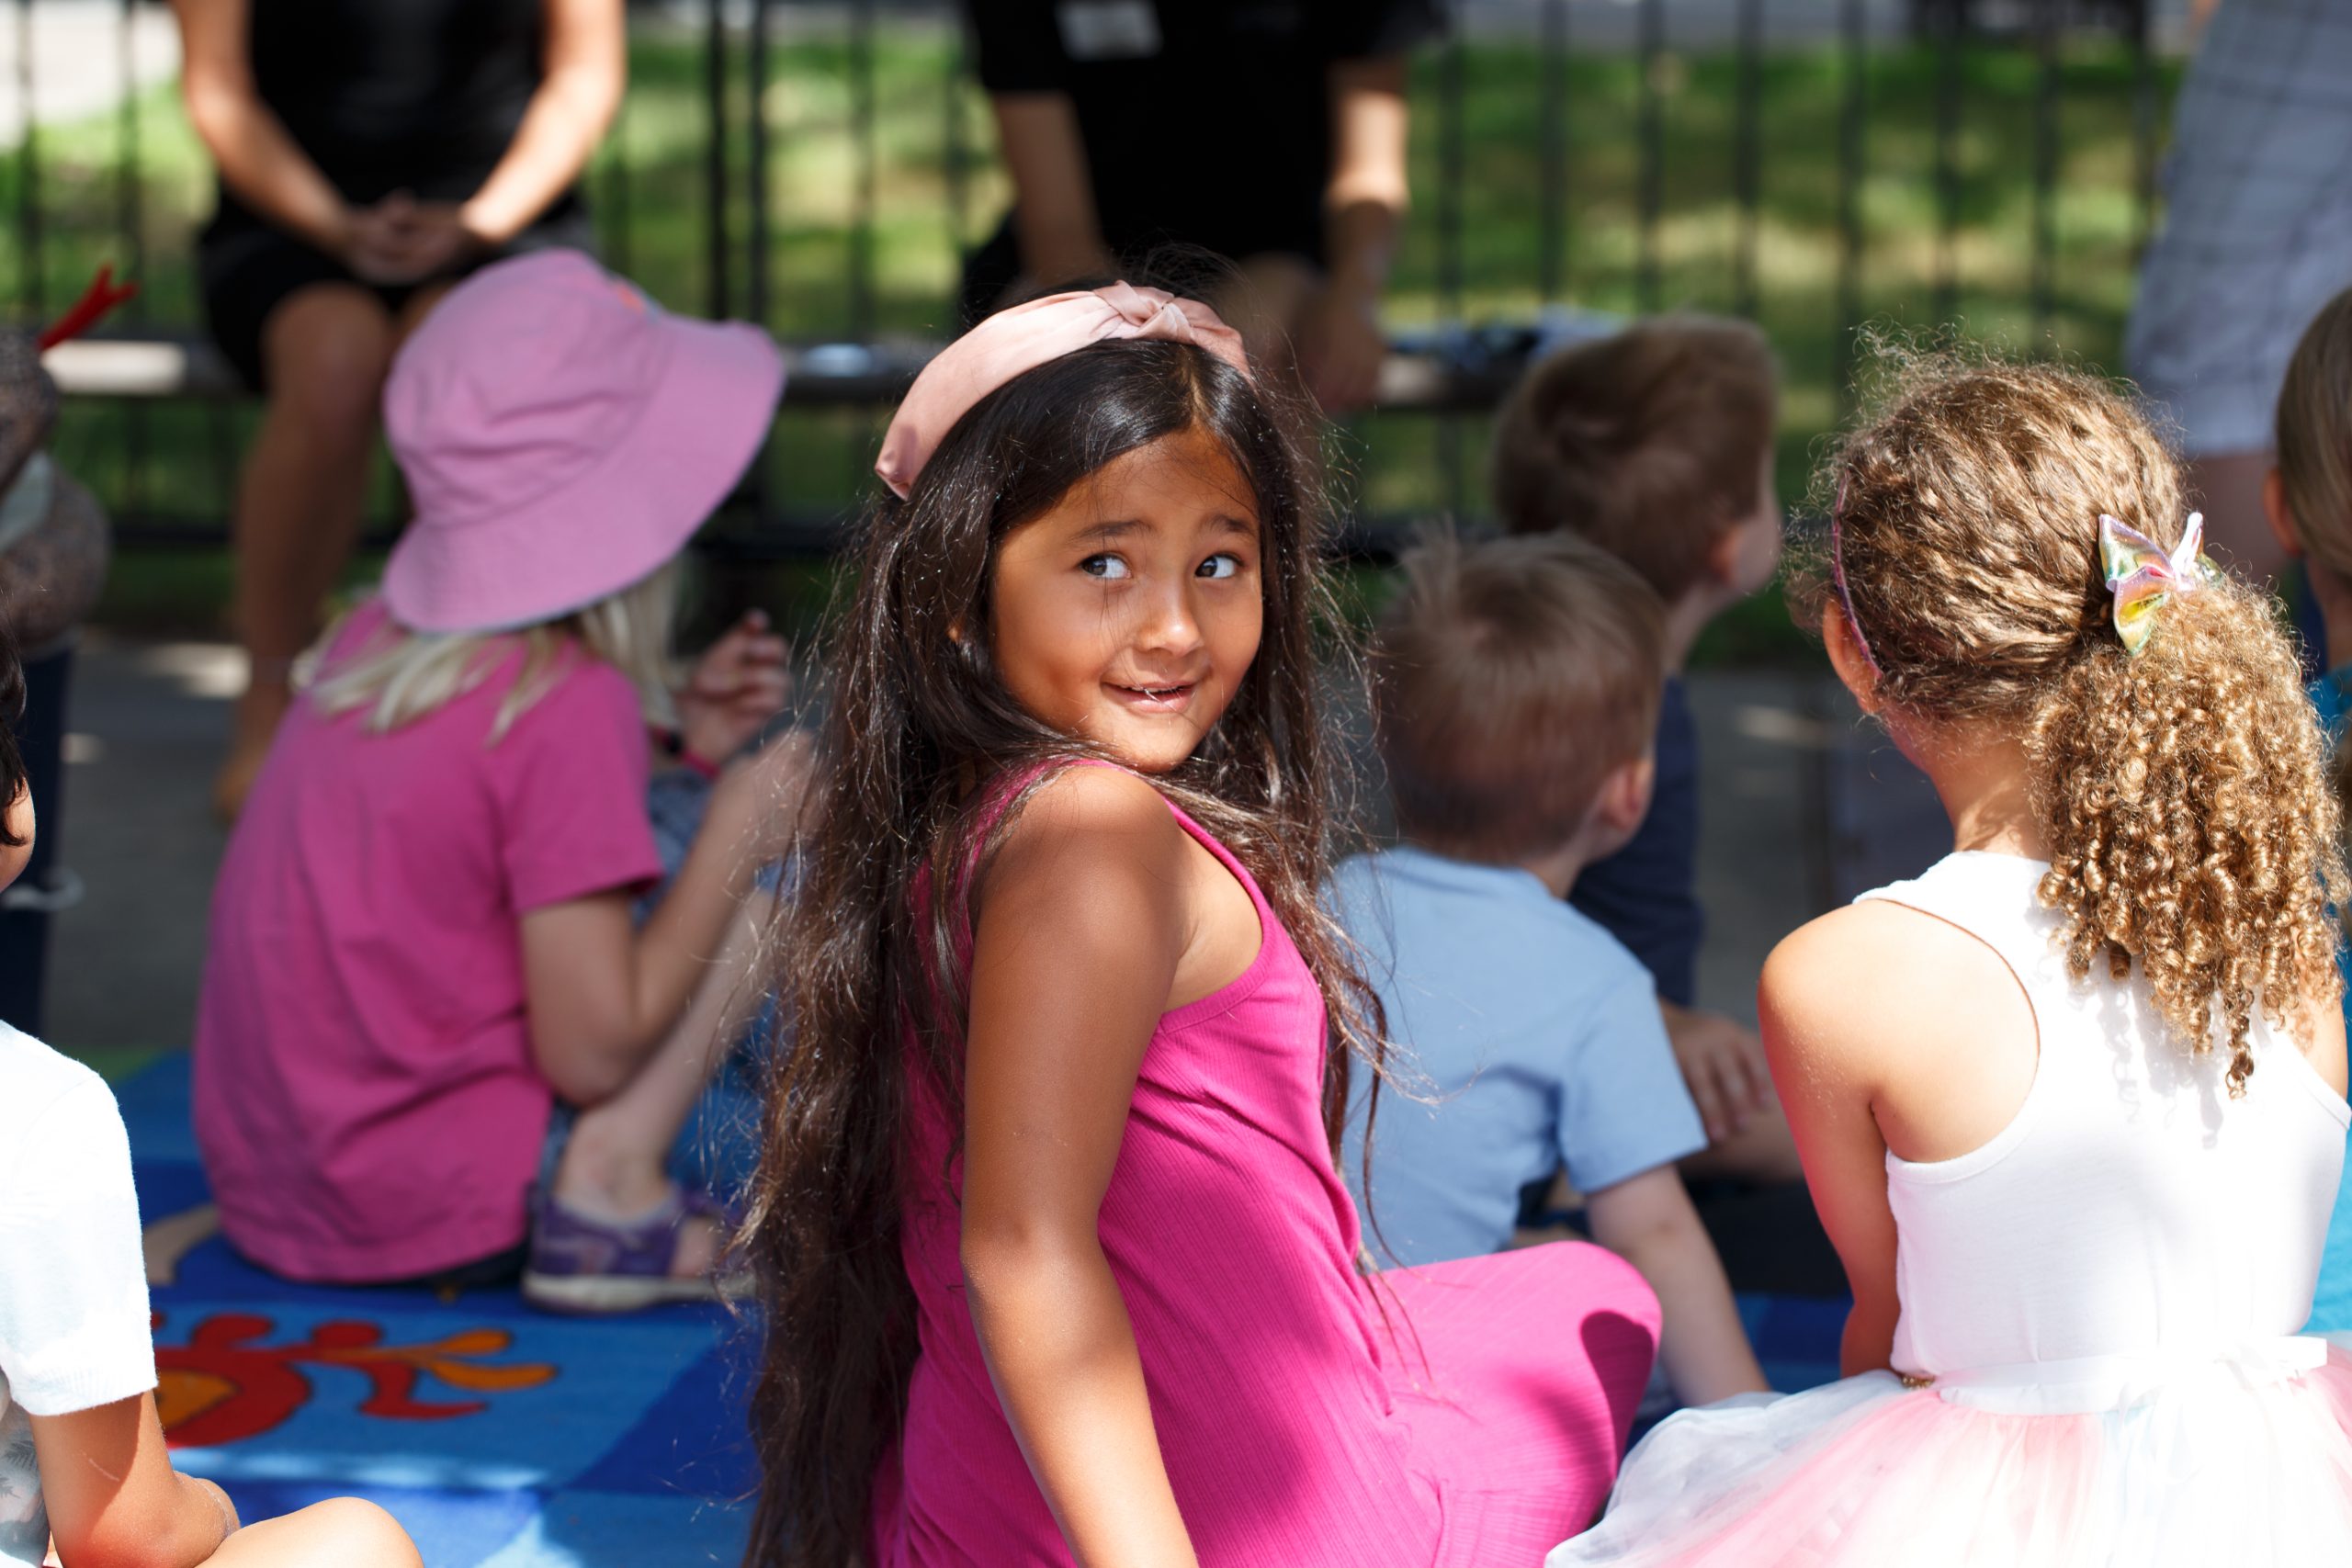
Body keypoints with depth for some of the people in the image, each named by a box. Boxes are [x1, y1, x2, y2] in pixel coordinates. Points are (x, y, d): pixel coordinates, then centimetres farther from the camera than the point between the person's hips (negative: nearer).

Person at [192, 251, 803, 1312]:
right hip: (422, 1205, -8)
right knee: (764, 902, 1)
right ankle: (607, 1188, -9)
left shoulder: (379, 635, 4)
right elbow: (592, 1051, -18)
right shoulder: (571, 704, -18)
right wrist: (737, 833, -8)